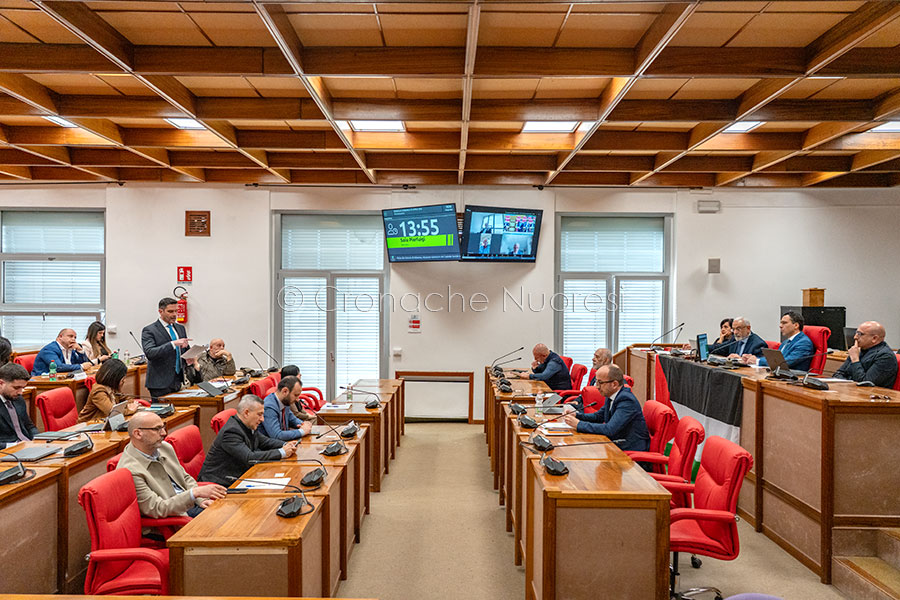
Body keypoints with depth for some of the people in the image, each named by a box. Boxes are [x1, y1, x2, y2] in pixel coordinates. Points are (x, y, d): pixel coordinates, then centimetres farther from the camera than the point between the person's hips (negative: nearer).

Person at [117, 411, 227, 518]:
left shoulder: (165, 447, 5)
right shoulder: (130, 470, -18)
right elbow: (157, 509, -20)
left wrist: (201, 499, -1)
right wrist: (195, 492, -26)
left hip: (194, 504, 7)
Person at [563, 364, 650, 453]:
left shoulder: (626, 400, -24)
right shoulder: (611, 396, 4)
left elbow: (610, 429, -31)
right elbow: (598, 416, 18)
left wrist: (579, 424, -26)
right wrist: (576, 415, 0)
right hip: (615, 443, 8)